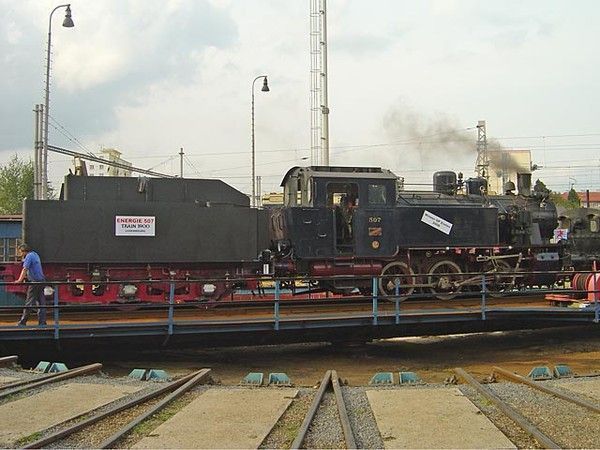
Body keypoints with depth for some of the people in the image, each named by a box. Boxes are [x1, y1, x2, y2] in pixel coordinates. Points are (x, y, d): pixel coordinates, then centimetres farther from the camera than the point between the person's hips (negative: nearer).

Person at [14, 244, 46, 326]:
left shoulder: (29, 256, -10)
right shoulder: (35, 254, 18)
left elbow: (25, 269, -20)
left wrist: (20, 280, -25)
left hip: (34, 281, -9)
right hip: (41, 280, 9)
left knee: (29, 302, -5)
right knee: (41, 302, 6)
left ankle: (23, 322, -3)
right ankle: (42, 321, 4)